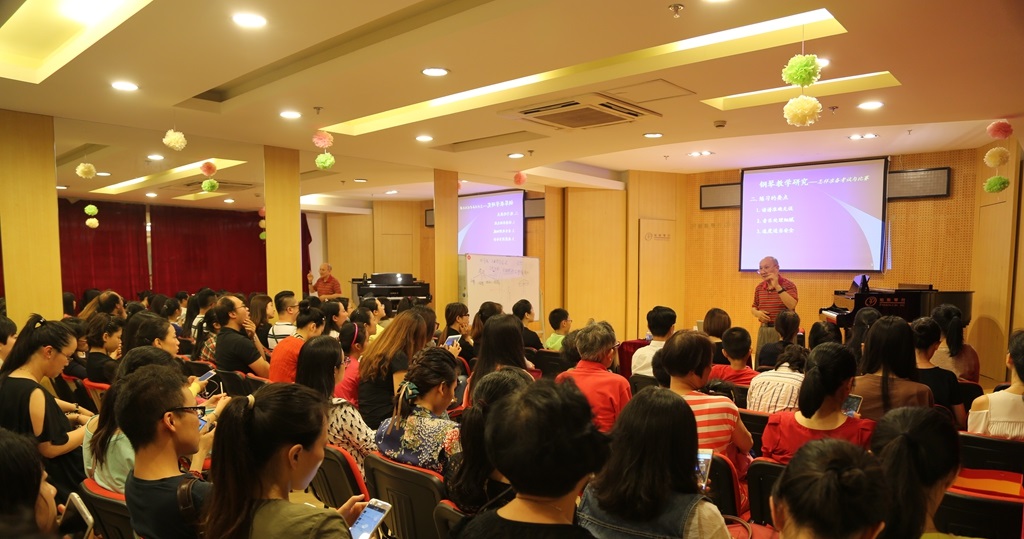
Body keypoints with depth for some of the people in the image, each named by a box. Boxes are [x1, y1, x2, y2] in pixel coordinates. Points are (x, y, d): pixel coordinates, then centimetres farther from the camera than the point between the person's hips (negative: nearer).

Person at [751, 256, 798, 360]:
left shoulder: (788, 285, -7)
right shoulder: (759, 287, 9)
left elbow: (792, 306, -23)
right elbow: (753, 308, 20)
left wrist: (777, 286, -25)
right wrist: (757, 313, -4)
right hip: (764, 330, 5)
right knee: (761, 361, 9)